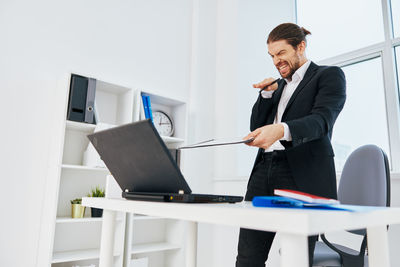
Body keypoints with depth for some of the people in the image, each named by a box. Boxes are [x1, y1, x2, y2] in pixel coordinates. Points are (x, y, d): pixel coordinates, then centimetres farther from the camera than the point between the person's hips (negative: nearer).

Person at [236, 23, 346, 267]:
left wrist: (282, 129, -30)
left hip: (302, 175, -5)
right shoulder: (278, 86, 25)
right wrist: (267, 94, 6)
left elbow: (321, 120, -12)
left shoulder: (329, 75, 7)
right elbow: (256, 127, 19)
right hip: (264, 171, 5)